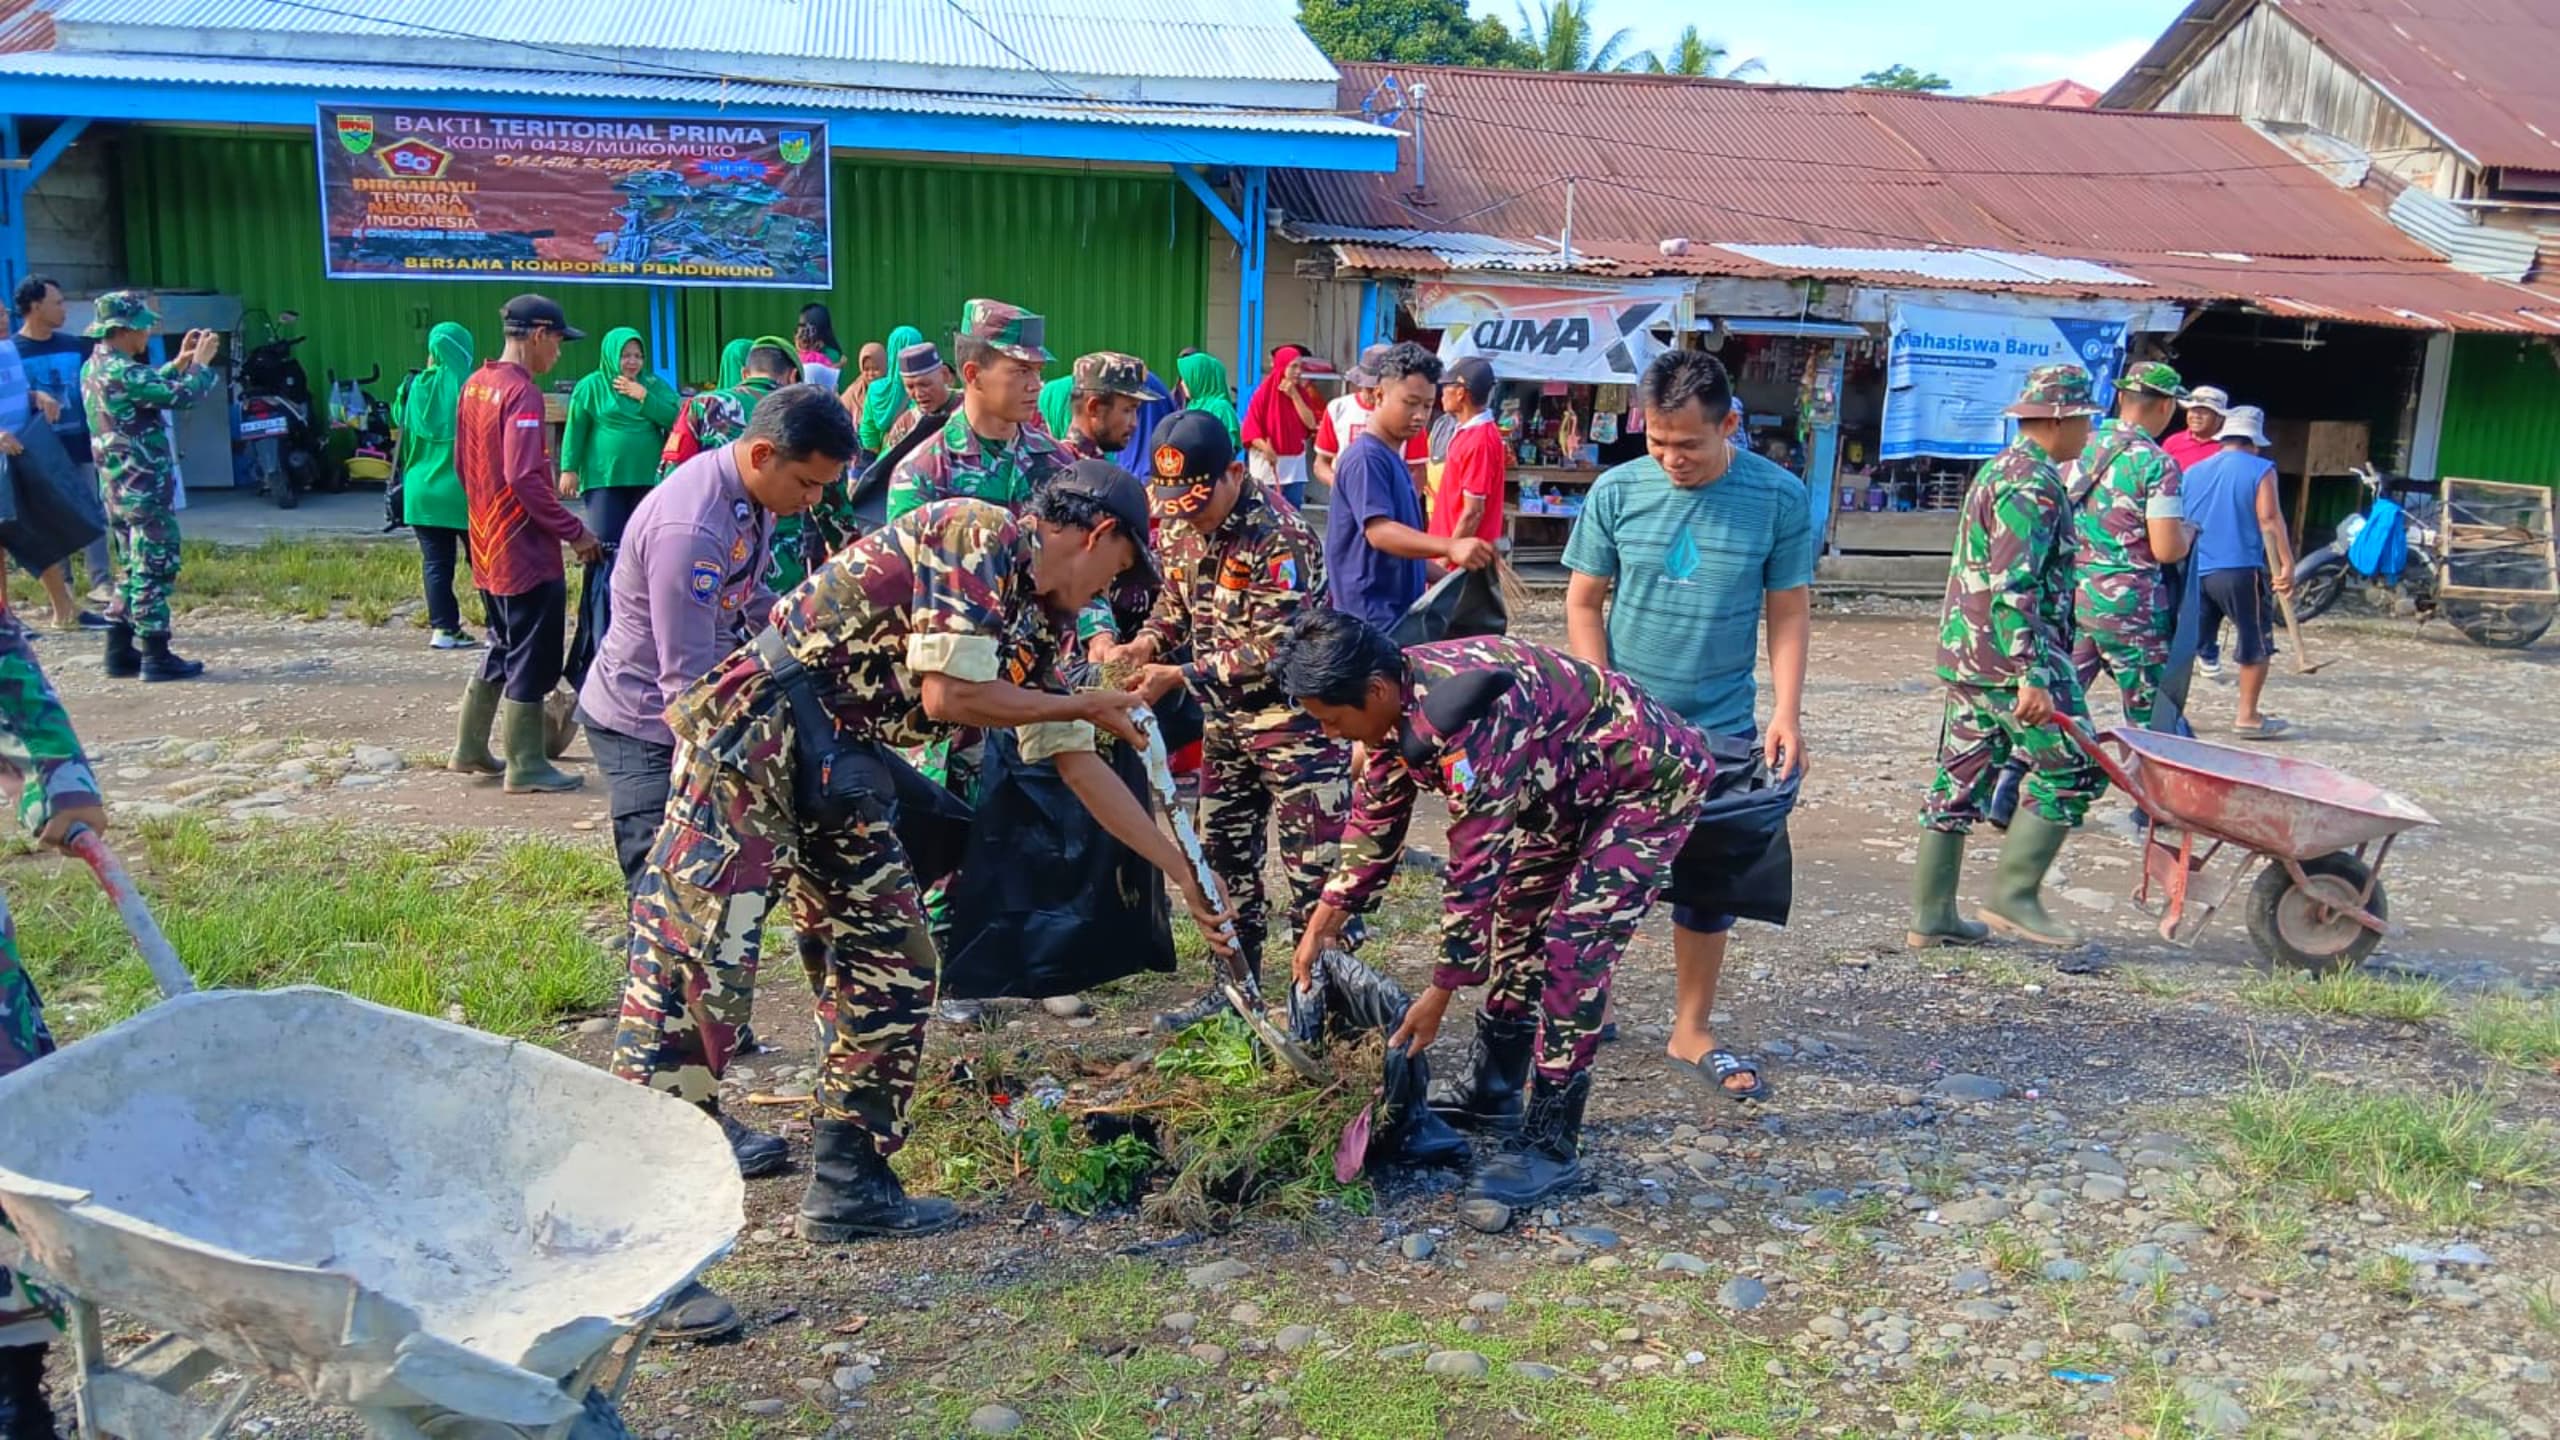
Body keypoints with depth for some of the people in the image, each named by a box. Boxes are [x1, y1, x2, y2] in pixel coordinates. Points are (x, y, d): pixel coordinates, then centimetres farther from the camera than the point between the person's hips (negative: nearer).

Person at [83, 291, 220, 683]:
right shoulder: (121, 372, -19)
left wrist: (178, 363, 17)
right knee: (155, 571, -4)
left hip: (118, 490, 10)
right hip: (146, 490, -10)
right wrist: (201, 364, -4)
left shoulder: (94, 369, 11)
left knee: (135, 571, 16)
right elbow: (182, 395, -21)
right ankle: (156, 657, -1)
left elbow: (150, 389, 23)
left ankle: (120, 652, 18)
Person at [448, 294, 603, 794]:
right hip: (526, 551, -9)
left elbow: (462, 462, 17)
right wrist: (575, 532, -18)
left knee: (503, 650, 21)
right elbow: (526, 479, -24)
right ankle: (526, 767, 7)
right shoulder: (522, 393, -18)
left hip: (488, 546, 9)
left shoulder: (475, 385, 9)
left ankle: (470, 750, 28)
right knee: (532, 660, 0)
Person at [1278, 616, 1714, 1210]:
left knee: (1575, 947, -15)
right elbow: (1375, 819, 5)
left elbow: (1477, 871, -31)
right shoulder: (1395, 696, -9)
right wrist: (1320, 926, 5)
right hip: (1571, 783, 10)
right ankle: (1489, 1092, 29)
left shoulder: (1465, 726, -37)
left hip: (1649, 779, -10)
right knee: (1516, 920, 13)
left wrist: (1439, 995, -22)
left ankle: (1549, 1147, -6)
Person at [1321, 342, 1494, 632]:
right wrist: (1450, 547, -40)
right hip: (1372, 616, -10)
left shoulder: (1393, 457, 18)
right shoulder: (1365, 457, -14)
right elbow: (1379, 531, -28)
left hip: (1398, 610, 11)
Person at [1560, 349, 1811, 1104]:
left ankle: (1692, 1033, 22)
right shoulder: (1616, 491, -8)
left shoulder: (1779, 497, -9)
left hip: (1720, 728, 0)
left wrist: (1787, 712, -10)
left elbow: (1789, 612, -2)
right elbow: (1583, 603, -2)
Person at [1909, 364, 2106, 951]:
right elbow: (2015, 586, -23)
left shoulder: (1999, 469, 18)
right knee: (2072, 769, -1)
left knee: (1960, 779, 10)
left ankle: (1931, 915, 13)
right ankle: (2013, 896, 1)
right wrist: (2032, 676, -26)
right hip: (2009, 658, -10)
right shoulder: (2033, 483, -14)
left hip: (1968, 654, 10)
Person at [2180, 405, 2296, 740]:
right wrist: (2286, 564, -11)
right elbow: (2269, 519, -10)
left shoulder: (2194, 471, 14)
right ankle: (2248, 717, 10)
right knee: (2256, 643, 8)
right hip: (2239, 570, -4)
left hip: (2194, 571, 5)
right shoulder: (2260, 469, 0)